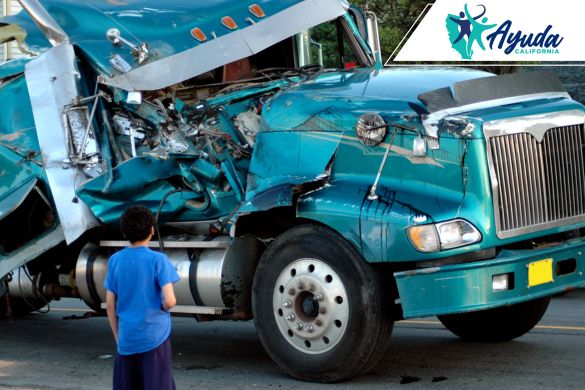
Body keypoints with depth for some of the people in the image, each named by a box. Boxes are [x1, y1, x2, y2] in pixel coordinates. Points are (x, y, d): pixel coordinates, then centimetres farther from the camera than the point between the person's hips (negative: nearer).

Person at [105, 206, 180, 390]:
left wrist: (117, 336, 15)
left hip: (127, 339, 4)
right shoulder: (157, 260, -9)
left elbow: (110, 305, 6)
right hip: (154, 337, -4)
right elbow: (169, 301, -17)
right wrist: (163, 308, 5)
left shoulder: (115, 261, 2)